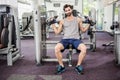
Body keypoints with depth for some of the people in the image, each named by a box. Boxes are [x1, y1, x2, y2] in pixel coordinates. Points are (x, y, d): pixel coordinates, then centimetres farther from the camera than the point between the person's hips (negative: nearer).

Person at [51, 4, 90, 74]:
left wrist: (88, 24, 6)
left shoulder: (78, 19, 15)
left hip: (75, 39, -1)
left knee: (84, 48, -33)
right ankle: (62, 66, -10)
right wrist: (53, 25, 9)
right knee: (57, 48, -31)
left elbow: (83, 30, 18)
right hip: (65, 39, 1)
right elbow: (57, 32, 16)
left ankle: (78, 65, -9)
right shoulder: (62, 21, 17)